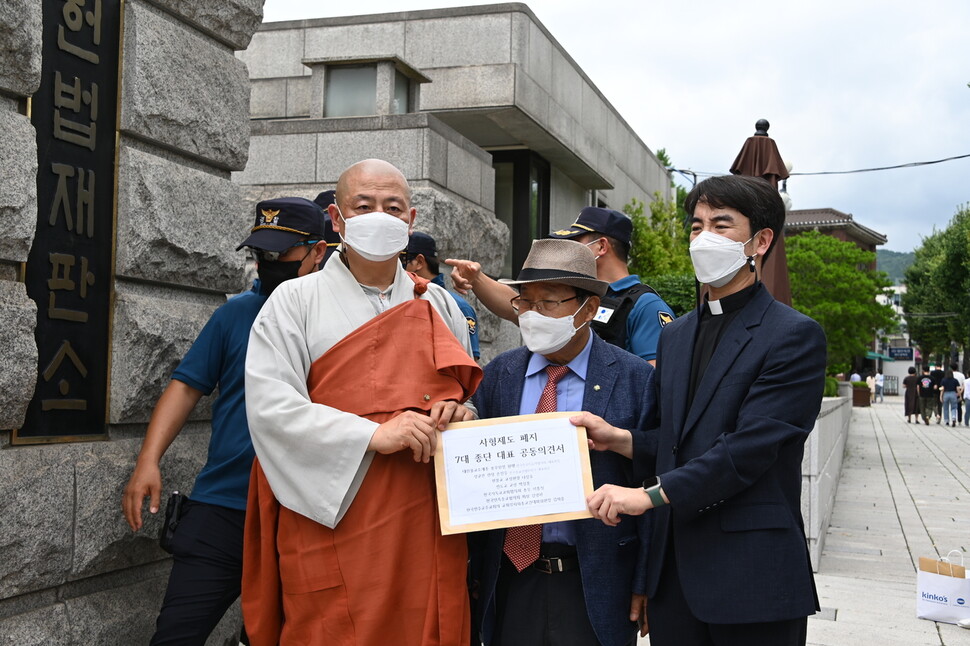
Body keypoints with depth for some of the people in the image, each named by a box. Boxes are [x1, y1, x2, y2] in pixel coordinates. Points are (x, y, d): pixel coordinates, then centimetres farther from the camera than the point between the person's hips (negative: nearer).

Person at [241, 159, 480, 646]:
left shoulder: (438, 305, 15)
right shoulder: (294, 302, 3)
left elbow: (473, 393, 20)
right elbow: (269, 406, -10)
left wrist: (463, 415, -5)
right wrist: (375, 434, -17)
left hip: (429, 529, 4)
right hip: (335, 526, -3)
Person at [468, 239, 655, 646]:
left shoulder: (636, 379, -7)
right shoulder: (499, 375, 3)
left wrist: (644, 582, -5)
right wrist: (475, 570, 1)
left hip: (596, 588, -3)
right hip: (510, 582, 3)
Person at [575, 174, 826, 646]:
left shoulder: (795, 337, -8)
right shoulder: (675, 336, 15)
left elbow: (750, 447, -18)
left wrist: (650, 495, -20)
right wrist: (618, 439, 0)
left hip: (751, 575, -6)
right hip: (673, 569, 6)